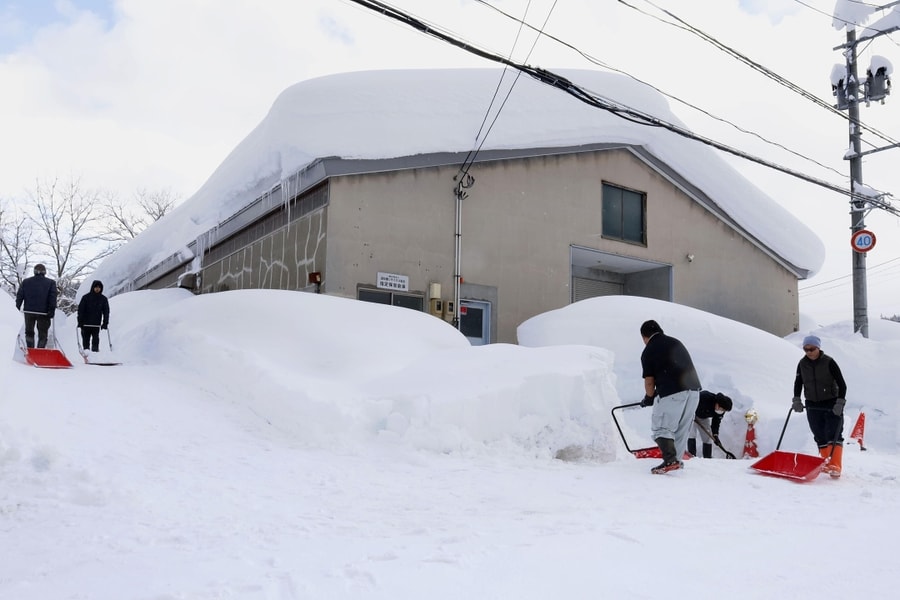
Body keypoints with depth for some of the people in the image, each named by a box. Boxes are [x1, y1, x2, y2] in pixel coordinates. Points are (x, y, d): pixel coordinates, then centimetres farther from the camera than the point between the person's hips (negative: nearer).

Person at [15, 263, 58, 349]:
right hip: (43, 312, -2)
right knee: (42, 334, 5)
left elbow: (19, 295, 5)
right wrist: (52, 310, -10)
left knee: (29, 332, 17)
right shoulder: (51, 283, -2)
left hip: (29, 311, 2)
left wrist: (18, 306, 10)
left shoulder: (26, 281, 5)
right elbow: (53, 298, -9)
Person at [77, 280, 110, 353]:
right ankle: (86, 350, 11)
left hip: (96, 324, 1)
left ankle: (95, 350, -1)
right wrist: (80, 321, -8)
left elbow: (106, 311, 7)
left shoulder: (103, 299, 6)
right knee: (86, 339, 4)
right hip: (86, 323, -1)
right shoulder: (86, 297, 0)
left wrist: (105, 323, -1)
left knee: (96, 339, -3)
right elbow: (80, 310, -2)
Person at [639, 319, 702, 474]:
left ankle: (670, 460, -12)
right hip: (694, 389, 7)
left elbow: (649, 382, 2)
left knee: (661, 428, 1)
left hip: (672, 393, -7)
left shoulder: (648, 352, 2)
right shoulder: (676, 343, 20)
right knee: (682, 428, 18)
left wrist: (649, 398, 22)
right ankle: (677, 459, 23)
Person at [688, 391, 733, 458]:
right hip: (692, 412, -6)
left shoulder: (721, 410, -19)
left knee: (708, 438, 2)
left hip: (704, 418, 6)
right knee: (692, 435, -17)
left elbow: (716, 422, -7)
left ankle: (708, 458, 10)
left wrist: (715, 435, -17)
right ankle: (692, 457, -16)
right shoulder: (705, 397, -40)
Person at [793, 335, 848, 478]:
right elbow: (798, 383, 13)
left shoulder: (829, 362, -12)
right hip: (812, 406, 4)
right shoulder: (802, 364, 0)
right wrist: (796, 400, 2)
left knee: (834, 436, -10)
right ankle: (826, 463, 15)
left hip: (831, 404, -4)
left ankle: (835, 466, -14)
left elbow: (842, 384, -10)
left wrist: (840, 403, -17)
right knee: (820, 437, 7)